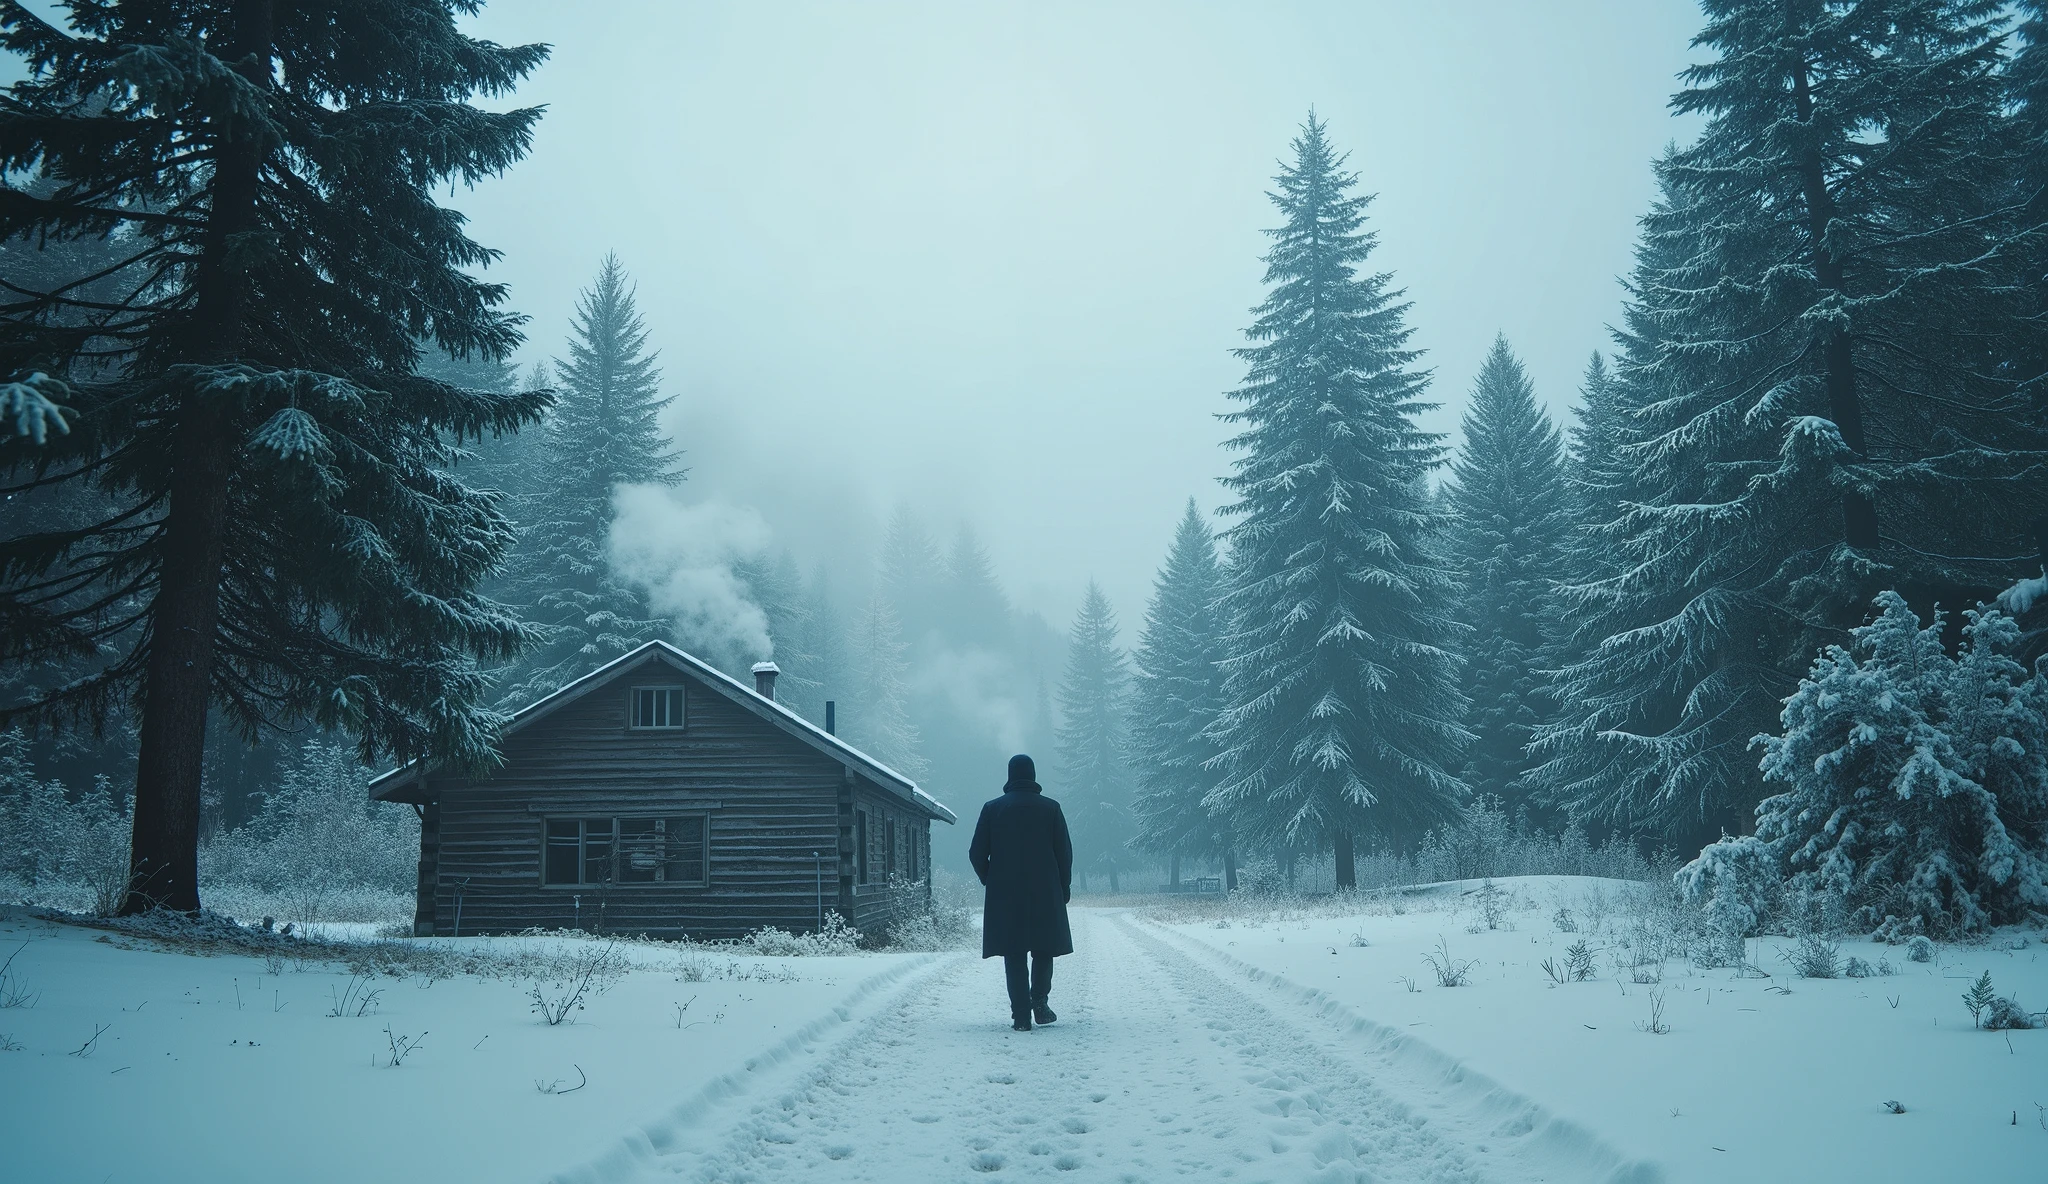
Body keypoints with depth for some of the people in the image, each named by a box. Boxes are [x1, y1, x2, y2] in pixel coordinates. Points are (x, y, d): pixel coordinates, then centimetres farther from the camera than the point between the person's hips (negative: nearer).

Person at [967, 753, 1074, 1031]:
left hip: (1005, 896, 0)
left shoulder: (992, 809, 1)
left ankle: (1021, 1015, -1)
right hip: (1045, 894, 0)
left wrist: (991, 881, 17)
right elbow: (1065, 852, 1)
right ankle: (1038, 1000, -4)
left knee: (1014, 955, 4)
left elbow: (976, 853, 2)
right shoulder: (1050, 808, 0)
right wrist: (1064, 887, 12)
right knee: (1043, 949, 14)